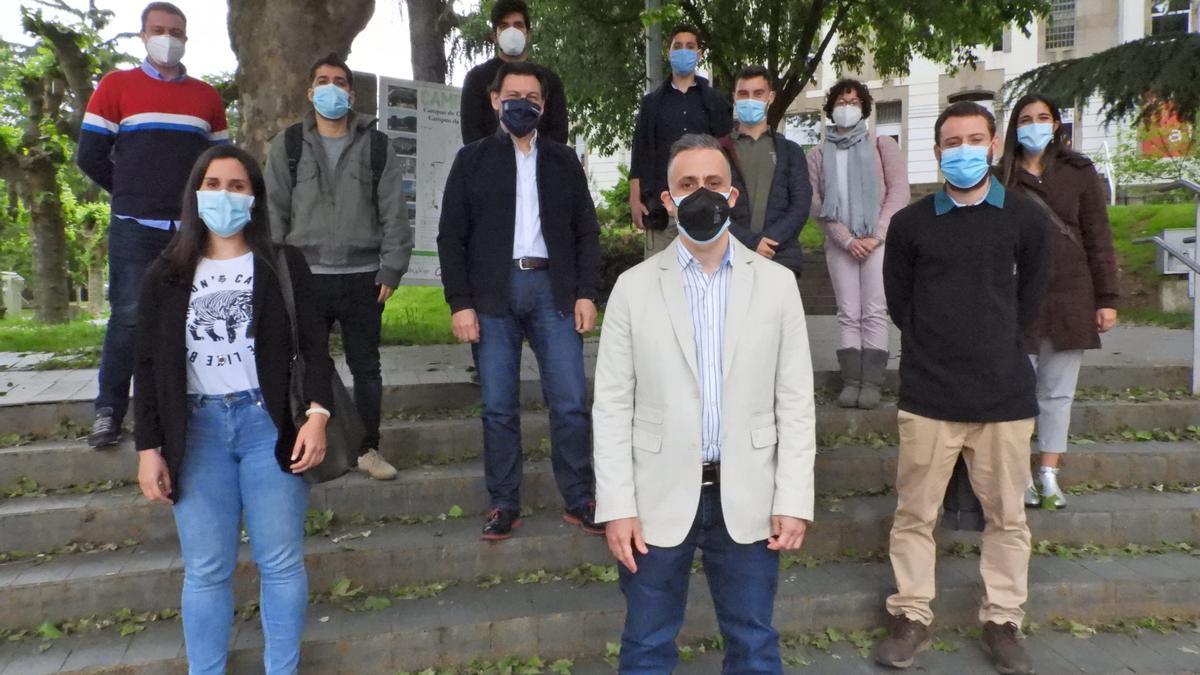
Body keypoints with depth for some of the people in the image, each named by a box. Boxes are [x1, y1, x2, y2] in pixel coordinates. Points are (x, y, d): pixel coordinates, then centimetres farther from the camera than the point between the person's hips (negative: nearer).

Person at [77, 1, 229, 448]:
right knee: (129, 317, -5)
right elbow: (90, 155, 4)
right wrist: (131, 194, 11)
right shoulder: (116, 86, 5)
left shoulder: (206, 96, 13)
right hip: (135, 228, -2)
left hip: (192, 228, 3)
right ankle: (108, 411, 3)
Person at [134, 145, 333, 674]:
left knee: (281, 563, 4)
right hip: (197, 430, 2)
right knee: (205, 570, 7)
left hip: (268, 424, -1)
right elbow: (148, 367, 9)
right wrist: (149, 447, 4)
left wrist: (317, 413, -12)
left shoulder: (282, 264, 5)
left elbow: (315, 344, 1)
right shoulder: (166, 275, 10)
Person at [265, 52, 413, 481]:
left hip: (362, 277, 0)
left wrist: (391, 269, -5)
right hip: (305, 276, 0)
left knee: (366, 367, 7)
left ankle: (369, 449, 19)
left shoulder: (375, 146, 6)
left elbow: (394, 213, 3)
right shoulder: (289, 144, 7)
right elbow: (274, 212, 6)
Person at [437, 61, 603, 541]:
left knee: (570, 403, -1)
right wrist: (460, 302, -5)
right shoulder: (472, 160, 9)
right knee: (499, 407, 3)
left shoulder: (563, 161, 14)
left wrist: (587, 293, 0)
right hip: (493, 293, -1)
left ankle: (579, 501, 12)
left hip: (552, 290, 1)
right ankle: (504, 505, 14)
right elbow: (451, 237, 4)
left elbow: (586, 231, 11)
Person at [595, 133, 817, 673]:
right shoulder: (634, 287, 0)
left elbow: (796, 402, 1)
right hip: (658, 500, 0)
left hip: (748, 500, 1)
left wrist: (794, 500, -4)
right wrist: (617, 506, -8)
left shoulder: (777, 284, 2)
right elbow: (612, 407, -2)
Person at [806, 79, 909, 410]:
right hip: (839, 244, 2)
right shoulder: (818, 155, 12)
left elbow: (899, 192, 0)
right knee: (848, 315, -1)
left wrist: (875, 236, -10)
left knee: (874, 314, -6)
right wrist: (846, 239, -8)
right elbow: (816, 204, 4)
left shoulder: (882, 144, 8)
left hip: (878, 241, -1)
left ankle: (872, 383, -5)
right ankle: (851, 381, 0)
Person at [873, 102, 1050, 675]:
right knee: (914, 513, 5)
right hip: (928, 392, -1)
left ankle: (1003, 622, 26)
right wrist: (938, 349, 9)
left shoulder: (1025, 219, 2)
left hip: (1005, 392, 1)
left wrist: (996, 348, 13)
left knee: (1007, 517, 10)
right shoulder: (910, 223, 0)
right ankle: (911, 618, 20)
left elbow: (1029, 299, 12)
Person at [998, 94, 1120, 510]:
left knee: (1058, 391, 7)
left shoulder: (1078, 172, 5)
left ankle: (1049, 476, 17)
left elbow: (1098, 238, 5)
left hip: (1069, 296, 1)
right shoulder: (1002, 178, 3)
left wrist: (1107, 298, 1)